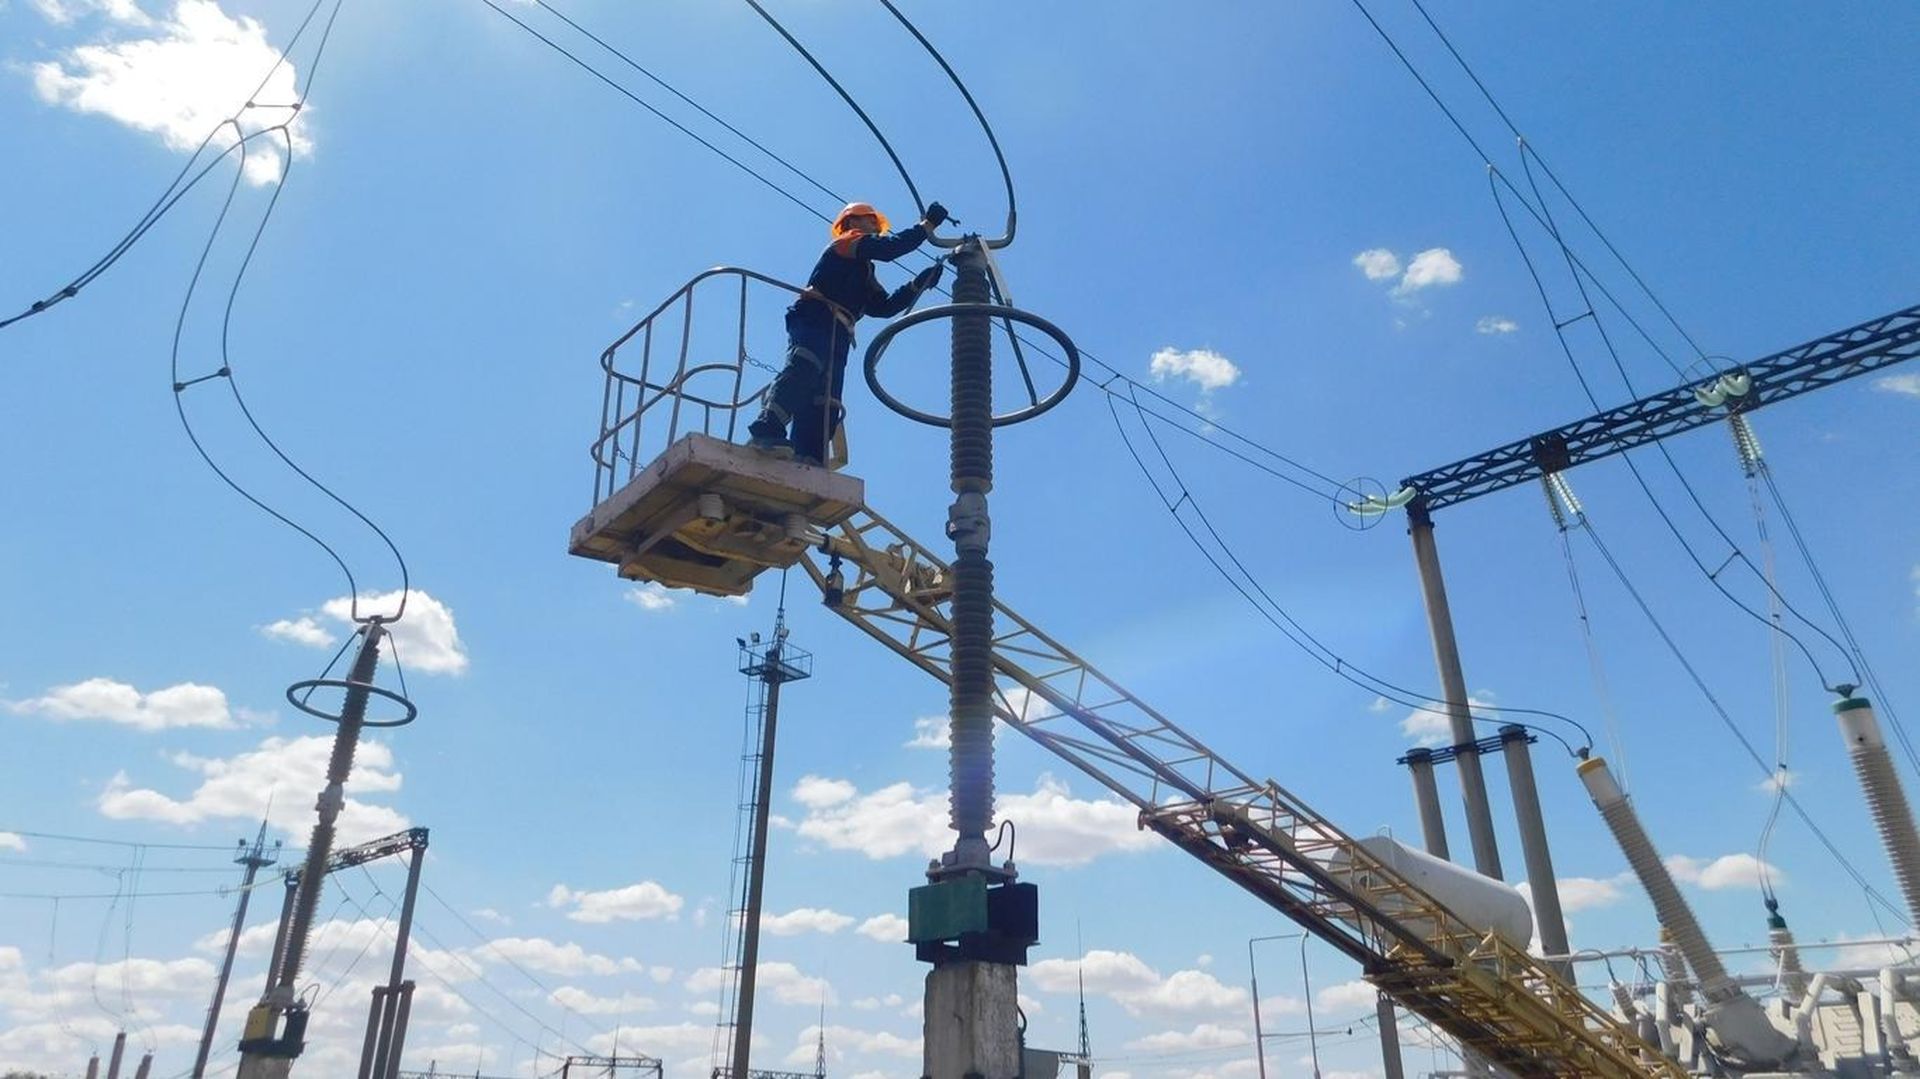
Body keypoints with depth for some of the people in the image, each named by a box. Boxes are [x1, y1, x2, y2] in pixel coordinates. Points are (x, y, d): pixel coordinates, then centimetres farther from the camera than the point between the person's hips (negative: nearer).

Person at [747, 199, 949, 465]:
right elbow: (887, 248, -5)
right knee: (805, 367, -33)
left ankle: (806, 463, -16)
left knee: (824, 408, -5)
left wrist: (919, 284, 16)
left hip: (837, 336, 9)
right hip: (813, 320, -9)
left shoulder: (864, 277, 38)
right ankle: (766, 431, -48)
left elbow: (884, 306, 24)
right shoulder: (847, 241, 14)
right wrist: (928, 224, -1)